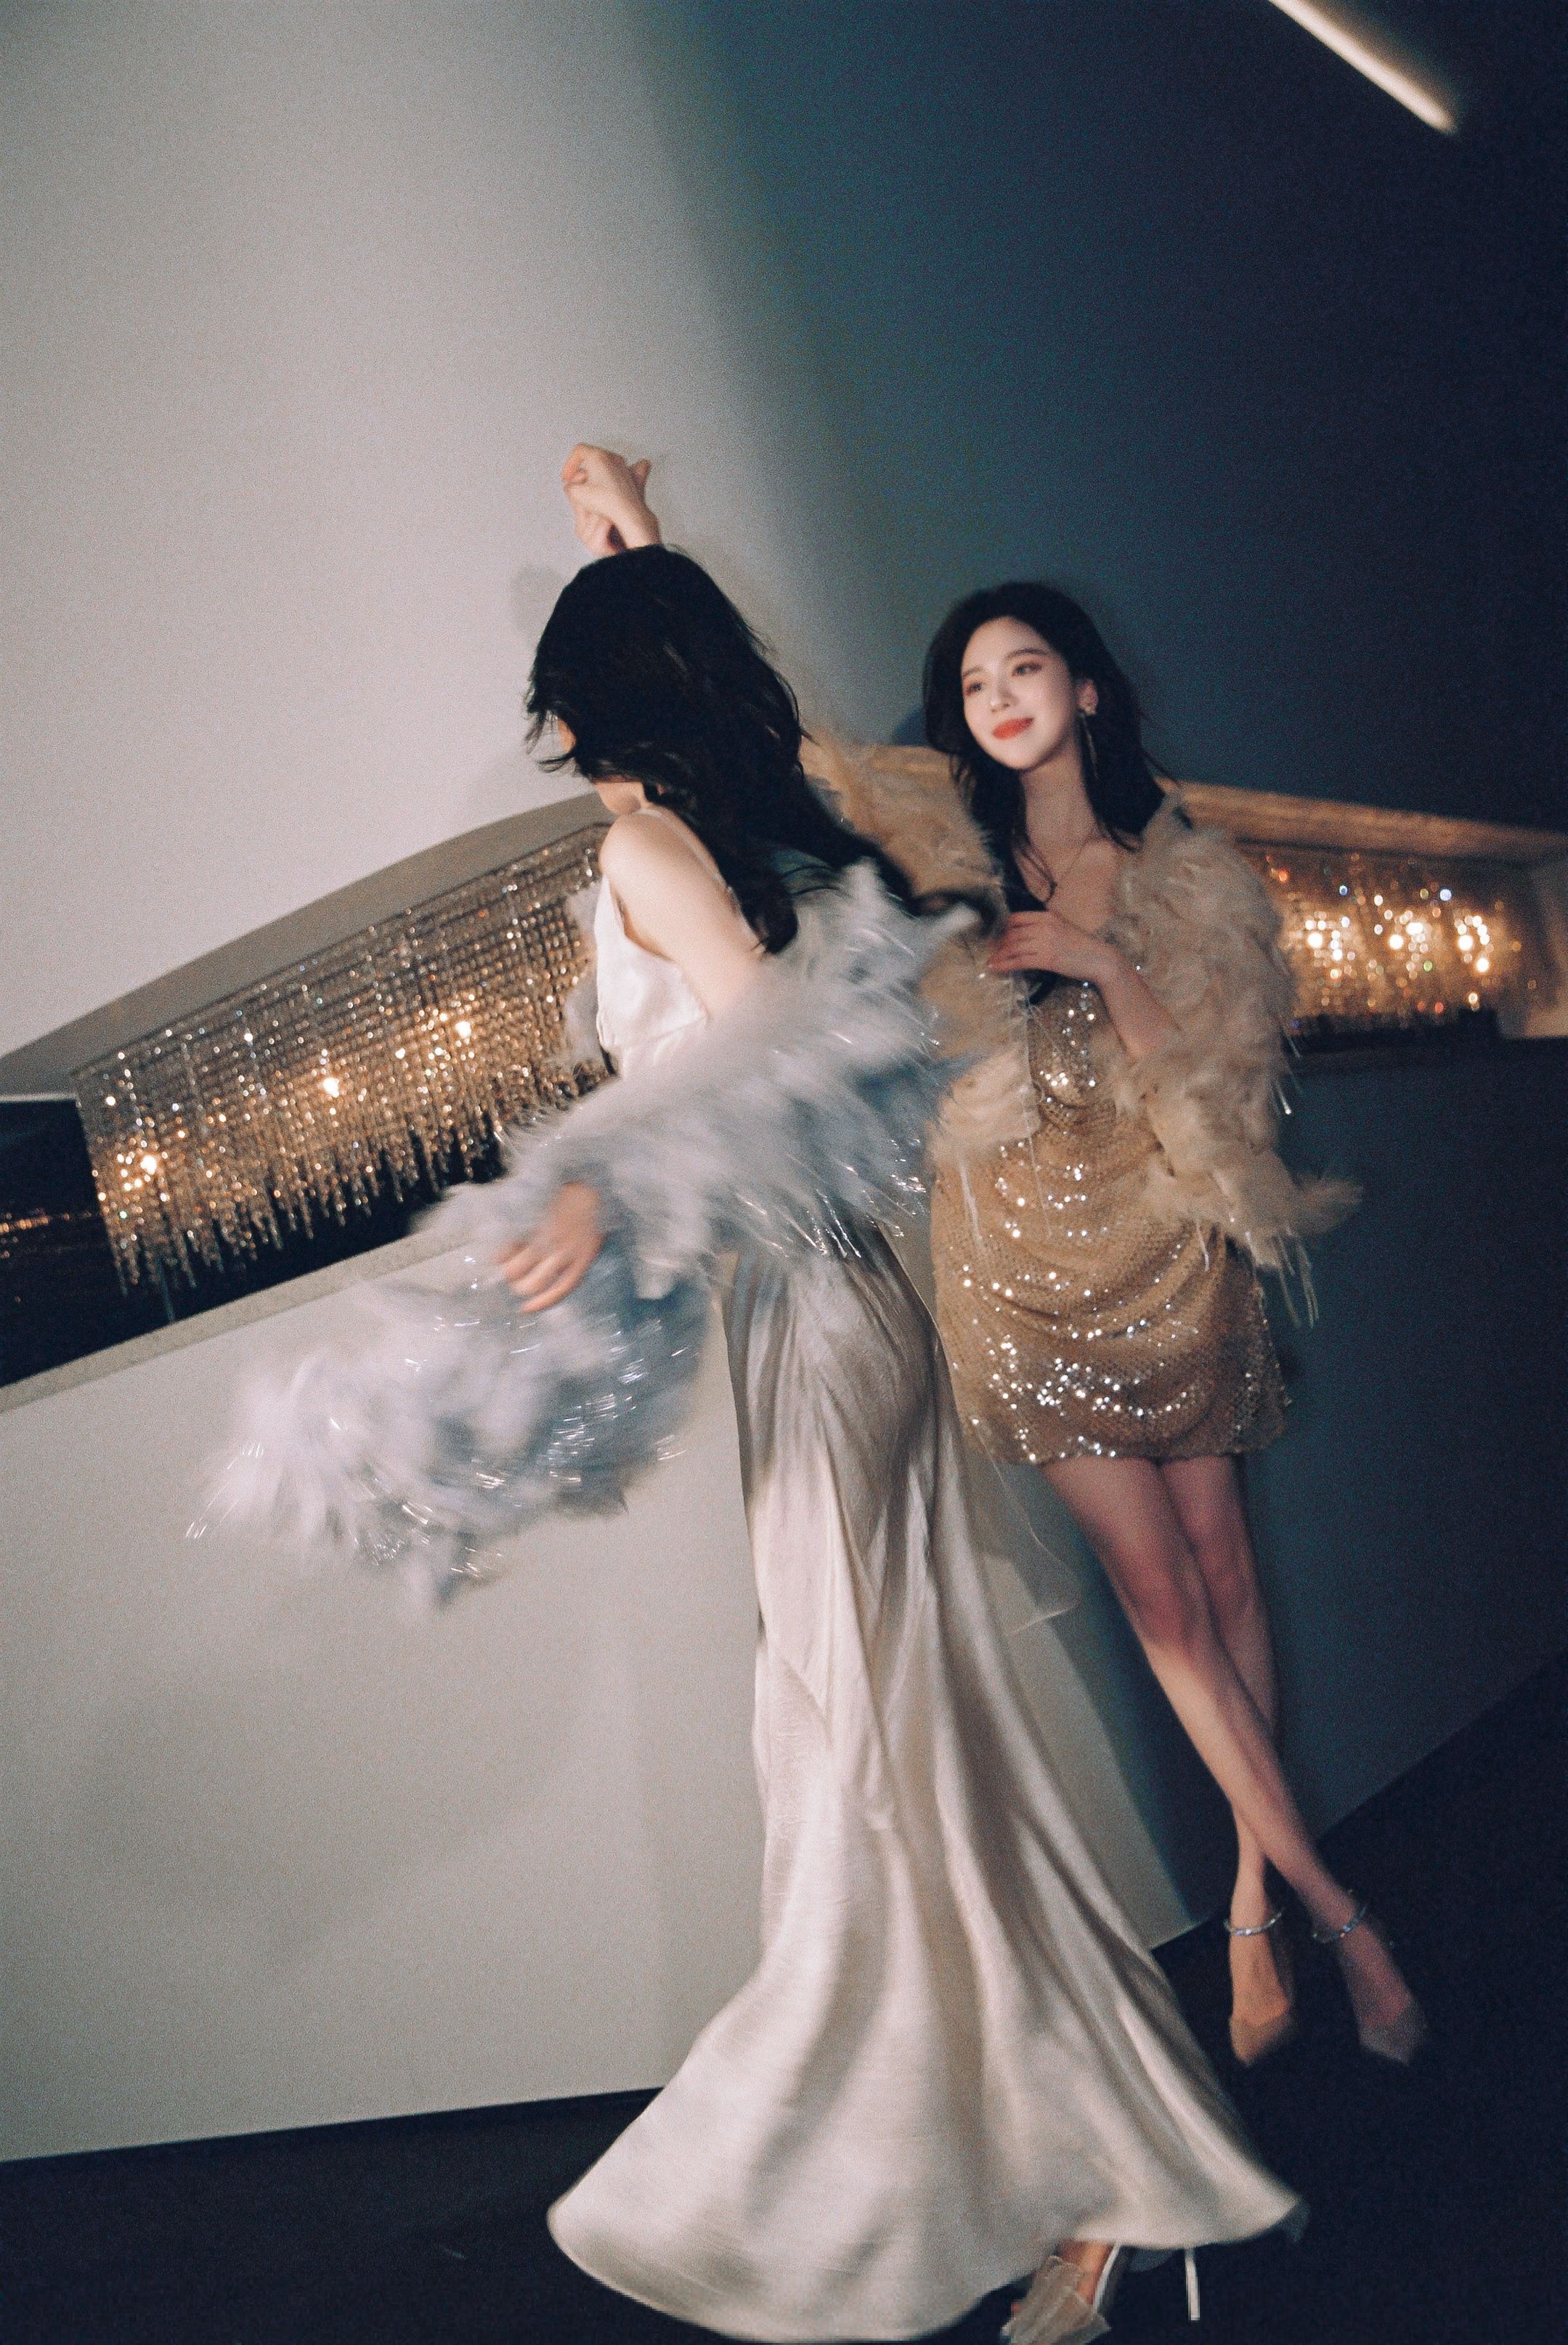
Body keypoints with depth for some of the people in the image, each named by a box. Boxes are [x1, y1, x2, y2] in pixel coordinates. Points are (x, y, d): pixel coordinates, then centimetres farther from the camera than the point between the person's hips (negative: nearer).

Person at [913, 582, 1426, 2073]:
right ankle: (1330, 1906, 4)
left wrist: (1102, 963, -19)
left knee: (1220, 1567, 3)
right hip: (1026, 1257, -1)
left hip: (1167, 1243, 1)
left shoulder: (1179, 868, 5)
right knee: (1157, 1589, -4)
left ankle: (1254, 1902, 17)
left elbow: (1208, 1065, -2)